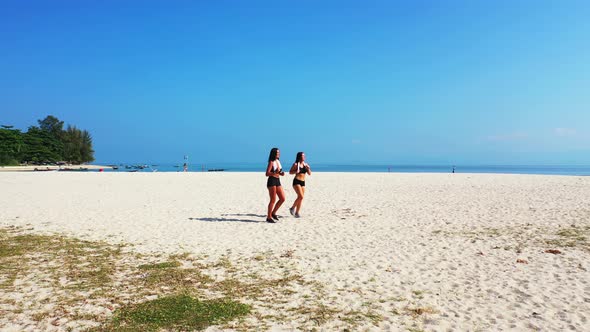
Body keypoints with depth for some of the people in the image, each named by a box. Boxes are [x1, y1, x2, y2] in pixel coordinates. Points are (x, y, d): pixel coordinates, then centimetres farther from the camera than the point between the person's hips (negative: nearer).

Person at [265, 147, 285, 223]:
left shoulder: (278, 161, 14)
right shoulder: (271, 162, -10)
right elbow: (267, 174, -15)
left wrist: (281, 173, 3)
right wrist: (275, 172, -27)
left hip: (278, 181, 8)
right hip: (272, 181, -8)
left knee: (282, 199, 5)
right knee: (273, 200, -5)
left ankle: (273, 213, 19)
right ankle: (269, 217, 4)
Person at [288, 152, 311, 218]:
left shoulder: (306, 164, 9)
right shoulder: (296, 164, -5)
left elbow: (309, 174, 9)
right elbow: (290, 172, -1)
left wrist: (308, 168, -8)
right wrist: (296, 172, -18)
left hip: (303, 182, 6)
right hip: (296, 181, -6)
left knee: (300, 198, 5)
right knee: (301, 197, -17)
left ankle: (296, 213, 13)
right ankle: (292, 208, 2)